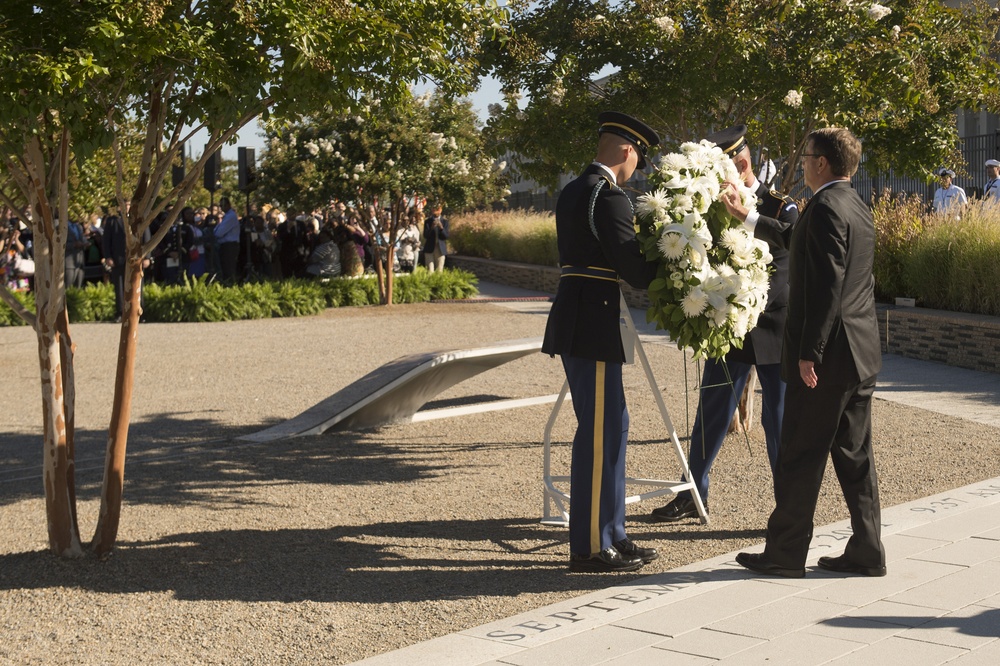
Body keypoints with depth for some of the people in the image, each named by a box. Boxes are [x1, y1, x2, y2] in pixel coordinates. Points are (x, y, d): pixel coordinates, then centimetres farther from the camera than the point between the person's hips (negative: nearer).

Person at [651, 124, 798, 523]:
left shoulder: (780, 206, -5)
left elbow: (791, 238, -28)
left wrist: (746, 217, -43)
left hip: (772, 328, -3)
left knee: (779, 420, 2)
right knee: (711, 414, 10)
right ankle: (693, 495, 22)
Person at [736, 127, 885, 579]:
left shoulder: (826, 209, -16)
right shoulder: (858, 209, 14)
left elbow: (826, 286, -22)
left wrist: (809, 352, -20)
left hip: (826, 355, -9)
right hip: (861, 353, 9)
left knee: (799, 457, -1)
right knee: (854, 455, 12)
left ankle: (784, 554, 7)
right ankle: (866, 552, 16)